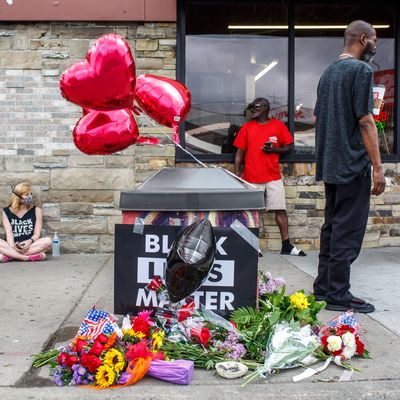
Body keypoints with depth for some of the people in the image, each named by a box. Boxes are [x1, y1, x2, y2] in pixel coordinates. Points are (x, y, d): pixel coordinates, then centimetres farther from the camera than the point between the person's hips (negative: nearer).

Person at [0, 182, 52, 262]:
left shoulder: (36, 210, 9)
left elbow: (37, 233, 1)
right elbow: (9, 232, -3)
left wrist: (30, 241, -21)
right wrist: (12, 246, -23)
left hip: (30, 246, 1)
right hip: (13, 247, 0)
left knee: (48, 241, -30)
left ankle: (10, 256, -29)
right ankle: (27, 257, -31)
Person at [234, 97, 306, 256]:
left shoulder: (278, 125, 5)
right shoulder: (247, 127, 7)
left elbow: (289, 147, 9)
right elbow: (240, 153, 6)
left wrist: (274, 149, -10)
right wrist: (237, 175, -1)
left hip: (274, 177, 0)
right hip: (252, 177, 0)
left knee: (281, 210, 0)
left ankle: (286, 245, 6)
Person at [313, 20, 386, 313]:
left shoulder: (328, 72, 17)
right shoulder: (361, 70, -10)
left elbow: (318, 119, 20)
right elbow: (365, 121, -15)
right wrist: (378, 166, -14)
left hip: (330, 164, 9)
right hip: (353, 164, -9)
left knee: (332, 227, 14)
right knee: (348, 232, -3)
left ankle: (323, 288, 20)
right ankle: (338, 294, 2)